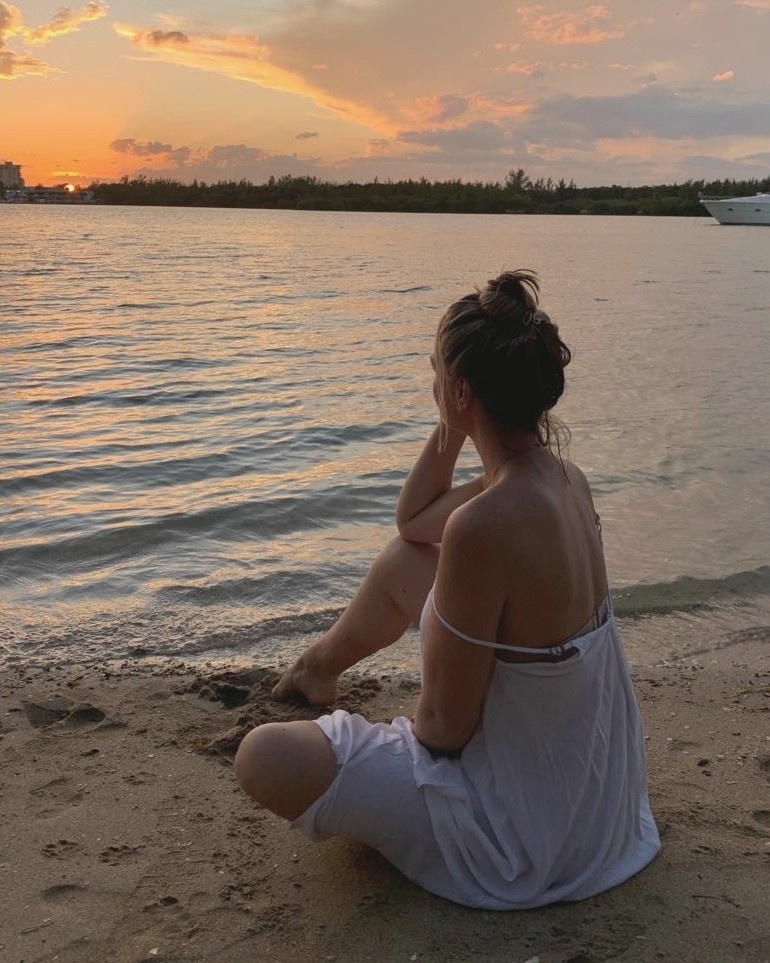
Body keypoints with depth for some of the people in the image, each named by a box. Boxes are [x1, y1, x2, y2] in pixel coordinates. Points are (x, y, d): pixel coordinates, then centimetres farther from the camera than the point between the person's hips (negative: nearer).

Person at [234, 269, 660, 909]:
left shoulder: (483, 525, -34)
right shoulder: (564, 478, -6)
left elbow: (444, 727, -25)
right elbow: (414, 520, 12)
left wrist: (401, 737, -2)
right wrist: (450, 429, -2)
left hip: (519, 830, -8)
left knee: (264, 758, -12)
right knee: (403, 561, 19)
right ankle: (321, 665, 46)